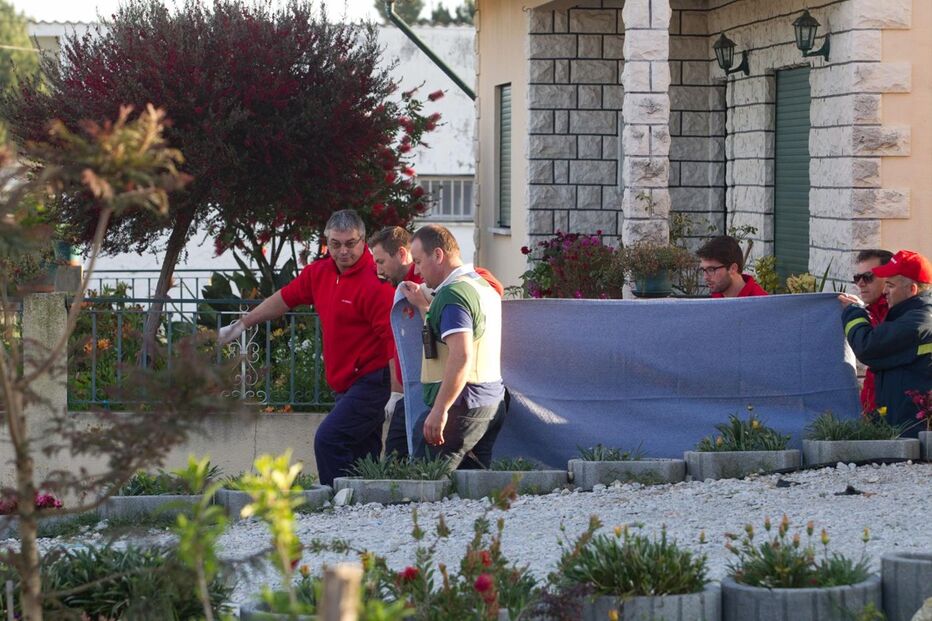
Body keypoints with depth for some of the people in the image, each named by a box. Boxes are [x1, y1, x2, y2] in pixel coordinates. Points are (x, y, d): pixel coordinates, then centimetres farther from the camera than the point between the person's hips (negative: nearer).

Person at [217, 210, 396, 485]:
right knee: (361, 457, 9)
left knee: (328, 441, -20)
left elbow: (394, 337, -21)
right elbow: (285, 298, 23)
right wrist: (241, 324, 30)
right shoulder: (320, 272, 8)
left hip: (371, 380, -8)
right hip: (347, 386, 8)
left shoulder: (375, 283, -17)